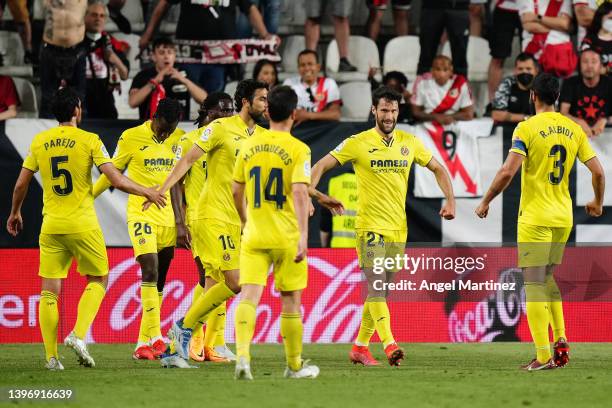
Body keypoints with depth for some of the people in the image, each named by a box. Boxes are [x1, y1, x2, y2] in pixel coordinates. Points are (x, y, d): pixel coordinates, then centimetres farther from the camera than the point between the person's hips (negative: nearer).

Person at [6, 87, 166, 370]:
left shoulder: (39, 142, 4)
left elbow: (21, 184, 9)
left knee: (49, 291, 6)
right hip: (83, 225, -3)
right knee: (98, 280, 14)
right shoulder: (89, 140, -6)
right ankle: (78, 335, -5)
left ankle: (51, 356, 2)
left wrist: (15, 213, 26)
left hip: (51, 227, 3)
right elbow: (116, 180, -10)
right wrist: (147, 192, 5)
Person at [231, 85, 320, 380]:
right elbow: (299, 192, -19)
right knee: (290, 300, 11)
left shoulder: (249, 146, 5)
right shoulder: (298, 150, -8)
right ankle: (294, 365, 23)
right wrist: (304, 235, -23)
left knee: (249, 296, -6)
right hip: (286, 236, -2)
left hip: (254, 235, 3)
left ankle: (242, 355, -28)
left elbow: (236, 191, 13)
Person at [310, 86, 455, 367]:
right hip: (370, 227, -5)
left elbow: (438, 169, 19)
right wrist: (310, 188, -23)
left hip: (398, 228, 5)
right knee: (376, 287, -17)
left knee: (380, 291, 9)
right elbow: (322, 165, -4)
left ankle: (360, 346, 20)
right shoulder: (358, 143, -4)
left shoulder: (409, 142, 8)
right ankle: (389, 345, -26)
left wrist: (450, 200, 6)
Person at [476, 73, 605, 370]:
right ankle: (560, 341, 9)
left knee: (535, 285, -4)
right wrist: (597, 203, 23)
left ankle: (543, 357, -9)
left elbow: (507, 172, -18)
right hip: (563, 217, 6)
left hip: (535, 218, -6)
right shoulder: (573, 129, 6)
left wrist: (485, 202, -5)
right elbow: (598, 171, 5)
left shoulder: (527, 128, -10)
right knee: (549, 280, 21)